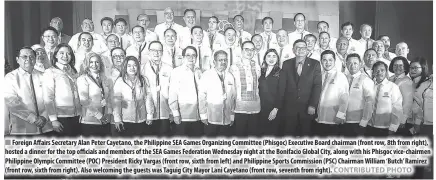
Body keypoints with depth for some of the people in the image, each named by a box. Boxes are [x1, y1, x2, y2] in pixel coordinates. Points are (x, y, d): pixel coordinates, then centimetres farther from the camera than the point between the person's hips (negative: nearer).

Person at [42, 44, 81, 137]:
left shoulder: (74, 72, 14)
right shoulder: (50, 72, -2)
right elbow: (48, 98, -8)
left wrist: (81, 113, 5)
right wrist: (53, 119, -13)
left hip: (76, 116, 5)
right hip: (61, 116, -5)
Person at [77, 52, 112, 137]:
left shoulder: (104, 79, 12)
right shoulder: (82, 79, -4)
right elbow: (84, 102, -11)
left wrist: (109, 113, -2)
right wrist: (99, 116, -13)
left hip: (105, 121, 5)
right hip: (89, 121, -5)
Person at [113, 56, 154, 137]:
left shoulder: (143, 80, 4)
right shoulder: (120, 81, -4)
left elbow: (148, 97, 4)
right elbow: (116, 101, -5)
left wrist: (150, 114, -2)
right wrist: (117, 119, -9)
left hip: (142, 120, 2)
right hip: (126, 120, -2)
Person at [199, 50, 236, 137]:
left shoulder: (230, 77, 12)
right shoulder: (207, 75, 0)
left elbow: (233, 97, 13)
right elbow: (202, 96, -2)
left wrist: (232, 116, 10)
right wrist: (203, 115, -6)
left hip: (227, 119, 3)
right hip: (211, 119, -3)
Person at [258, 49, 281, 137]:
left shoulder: (280, 73, -4)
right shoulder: (262, 71, 10)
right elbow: (259, 89, 12)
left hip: (274, 110, -4)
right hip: (262, 109, 4)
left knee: (273, 132, 2)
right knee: (261, 132, 8)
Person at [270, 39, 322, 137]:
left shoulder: (315, 64, 2)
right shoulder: (287, 64, 6)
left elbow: (317, 85, -4)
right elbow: (281, 86, 2)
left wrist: (313, 105, -12)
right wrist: (276, 107, -2)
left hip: (307, 109, -1)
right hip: (289, 108, 1)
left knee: (306, 134, 6)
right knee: (289, 134, 5)